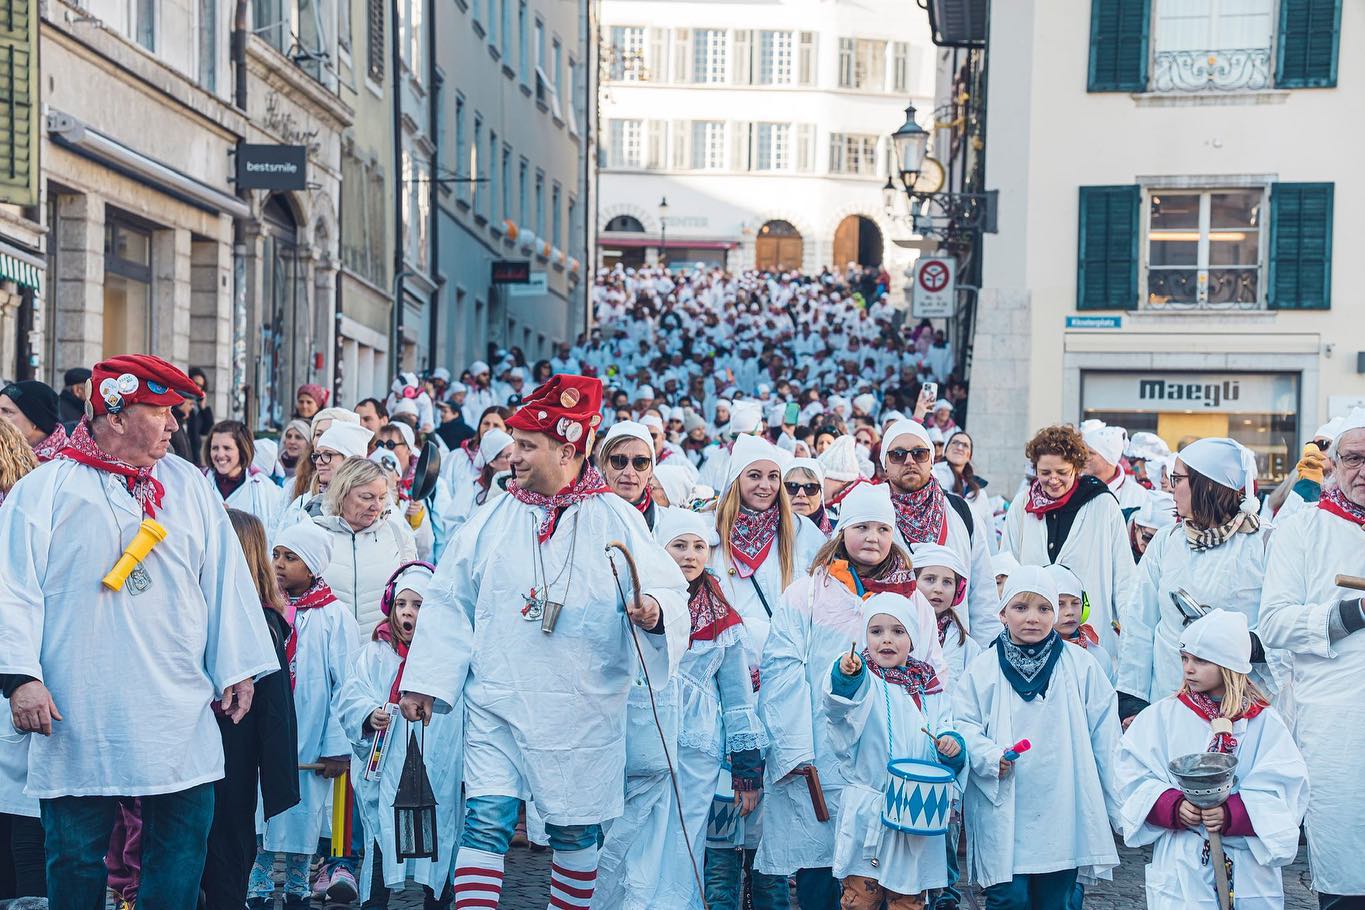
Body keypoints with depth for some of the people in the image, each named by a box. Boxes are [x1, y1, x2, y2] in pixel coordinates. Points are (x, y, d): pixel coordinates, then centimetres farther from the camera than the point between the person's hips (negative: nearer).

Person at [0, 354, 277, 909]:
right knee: (75, 860, 5)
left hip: (179, 716, 3)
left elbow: (225, 579, 12)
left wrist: (237, 668, 8)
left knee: (179, 858, 6)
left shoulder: (190, 487, 11)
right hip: (77, 721, -3)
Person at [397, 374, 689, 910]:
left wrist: (652, 611, -30)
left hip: (582, 714, -1)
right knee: (486, 822, -8)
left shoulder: (616, 521, -1)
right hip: (496, 706, 1)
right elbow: (450, 602, 8)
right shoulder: (494, 518, 5)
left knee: (575, 831, 10)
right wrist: (425, 680, 4)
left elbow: (670, 590, -6)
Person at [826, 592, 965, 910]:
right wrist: (845, 677, -50)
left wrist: (952, 746, -12)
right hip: (868, 812, -3)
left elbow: (947, 732, 12)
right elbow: (838, 706, -28)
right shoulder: (862, 680, -6)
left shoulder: (930, 688, 8)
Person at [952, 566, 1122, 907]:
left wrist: (1119, 804, 8)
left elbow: (1105, 736, 7)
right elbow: (964, 724, 1)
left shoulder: (1081, 666, 3)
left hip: (1063, 811, 1)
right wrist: (991, 757, -17)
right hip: (1003, 811, -1)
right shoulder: (983, 668, 1)